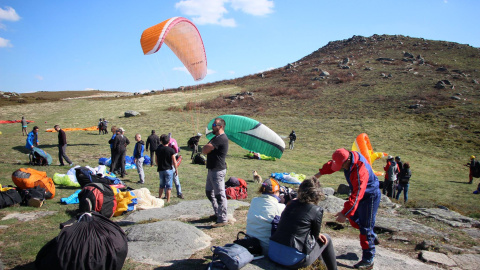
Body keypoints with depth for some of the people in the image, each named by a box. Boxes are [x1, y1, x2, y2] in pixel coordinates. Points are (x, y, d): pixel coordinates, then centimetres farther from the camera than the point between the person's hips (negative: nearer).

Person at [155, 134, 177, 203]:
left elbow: (156, 160, 10)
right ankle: (168, 200, 5)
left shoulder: (158, 149, 2)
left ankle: (159, 198, 24)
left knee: (161, 185, 18)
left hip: (160, 169, 4)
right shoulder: (171, 150, -11)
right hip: (168, 169, -4)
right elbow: (174, 161, -9)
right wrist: (176, 169, 2)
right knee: (168, 186, 3)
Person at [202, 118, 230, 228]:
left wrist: (206, 147, -2)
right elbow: (205, 150, 17)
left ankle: (223, 220, 3)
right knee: (209, 192, 21)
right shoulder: (216, 137, 16)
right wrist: (207, 147, -3)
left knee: (219, 195, -5)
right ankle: (218, 213, 35)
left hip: (218, 171, -11)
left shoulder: (221, 138, -20)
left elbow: (205, 150, -21)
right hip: (212, 169, 11)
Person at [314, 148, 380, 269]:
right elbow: (331, 164, 6)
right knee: (353, 218, 18)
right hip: (360, 192, 9)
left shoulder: (360, 170, -38)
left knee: (365, 227, -5)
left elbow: (356, 195, -41)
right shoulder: (348, 156, -13)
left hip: (370, 196, -9)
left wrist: (345, 213, -43)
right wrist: (320, 173, -3)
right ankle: (373, 237, 39)